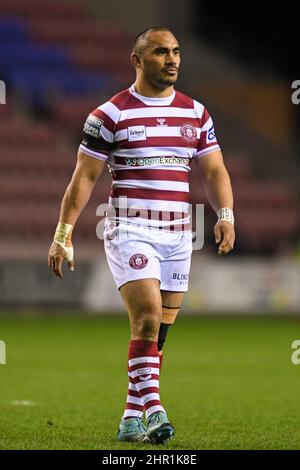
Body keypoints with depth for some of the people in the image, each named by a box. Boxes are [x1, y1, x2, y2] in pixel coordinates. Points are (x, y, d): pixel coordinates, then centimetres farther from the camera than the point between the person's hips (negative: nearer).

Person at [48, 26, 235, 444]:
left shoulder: (196, 113, 11)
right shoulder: (110, 114, -3)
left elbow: (214, 171, 13)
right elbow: (84, 177, -1)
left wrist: (225, 216, -3)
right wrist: (63, 233, -6)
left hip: (178, 234, 5)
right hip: (130, 230, -5)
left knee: (158, 332, 5)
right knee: (148, 316, -21)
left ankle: (132, 419, 13)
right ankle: (152, 407, -18)